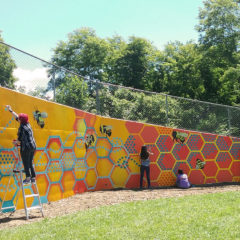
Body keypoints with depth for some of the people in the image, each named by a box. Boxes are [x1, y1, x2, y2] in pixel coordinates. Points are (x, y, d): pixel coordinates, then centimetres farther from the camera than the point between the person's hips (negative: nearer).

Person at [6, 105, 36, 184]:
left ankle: (28, 179, 5)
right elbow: (17, 117, 21)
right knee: (30, 163, 14)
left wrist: (16, 142, 10)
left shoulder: (22, 127, -15)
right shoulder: (28, 124, 9)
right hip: (33, 146, 8)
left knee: (26, 163, 1)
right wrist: (10, 110, 28)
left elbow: (20, 139, -12)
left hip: (26, 147, -8)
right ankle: (33, 178, 16)